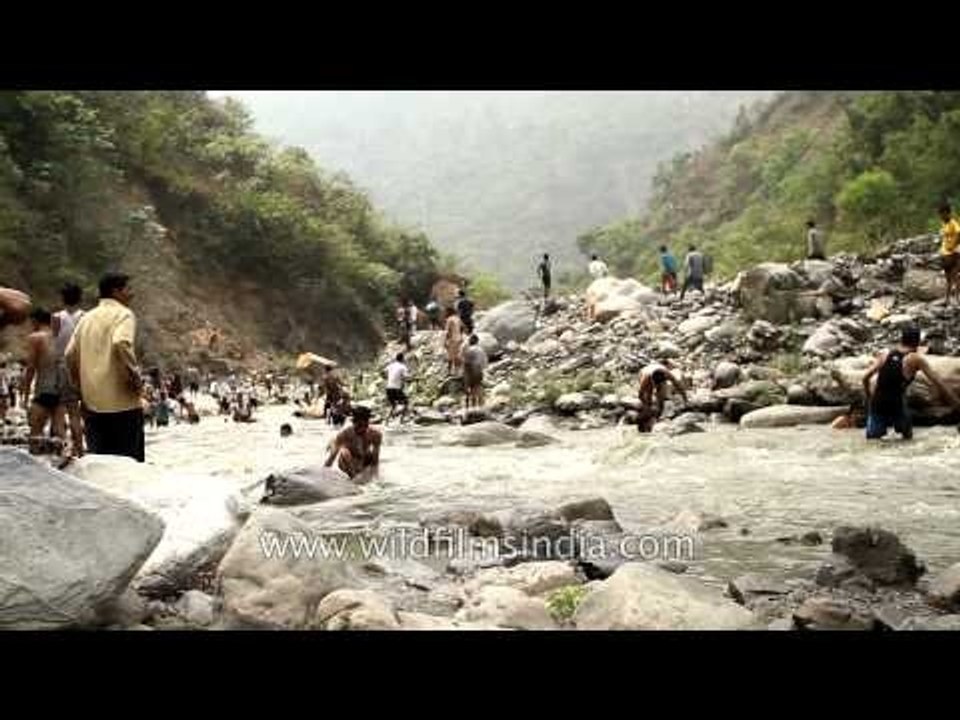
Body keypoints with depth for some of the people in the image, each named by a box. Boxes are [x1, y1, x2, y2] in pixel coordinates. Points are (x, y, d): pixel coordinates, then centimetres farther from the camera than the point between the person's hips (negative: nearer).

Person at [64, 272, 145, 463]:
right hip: (121, 400, -6)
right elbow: (121, 344, -23)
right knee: (129, 460, -1)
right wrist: (135, 376, -14)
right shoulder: (123, 313, -4)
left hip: (92, 401, 6)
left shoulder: (87, 318, 15)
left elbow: (71, 354, 12)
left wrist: (81, 384, 20)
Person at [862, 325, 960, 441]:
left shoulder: (884, 355, 7)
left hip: (877, 404, 2)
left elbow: (865, 378, 3)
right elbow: (938, 383, -1)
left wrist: (868, 398, 19)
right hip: (896, 405, -2)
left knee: (872, 437, 18)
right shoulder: (916, 359, -2)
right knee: (907, 436, 23)